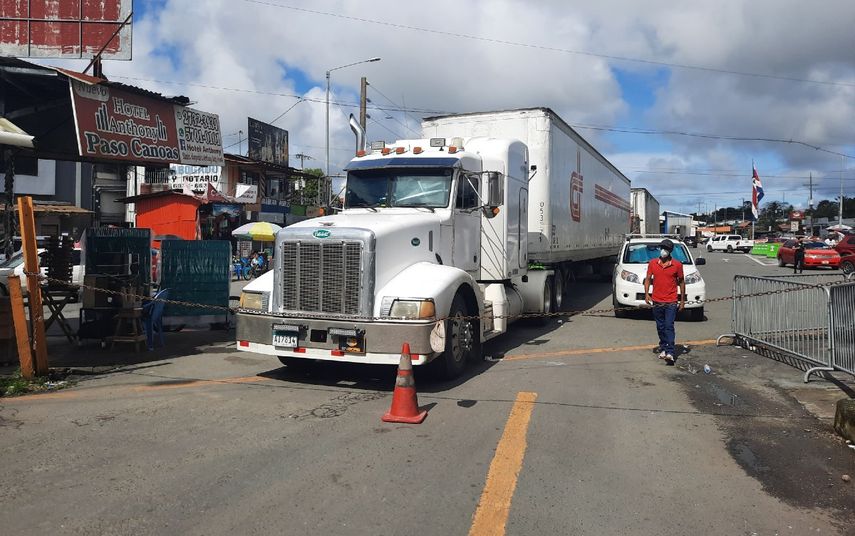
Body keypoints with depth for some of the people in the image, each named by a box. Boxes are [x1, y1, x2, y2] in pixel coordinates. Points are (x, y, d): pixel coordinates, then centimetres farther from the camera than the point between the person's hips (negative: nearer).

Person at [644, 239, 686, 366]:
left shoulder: (677, 264, -1)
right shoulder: (652, 263, 5)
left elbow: (681, 282, 6)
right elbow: (648, 279, 10)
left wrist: (682, 300, 6)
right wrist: (646, 294, -5)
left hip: (671, 302, -3)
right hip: (656, 302, 3)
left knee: (669, 326, -10)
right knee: (660, 327, 12)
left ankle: (670, 353, -14)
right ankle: (663, 349, 25)